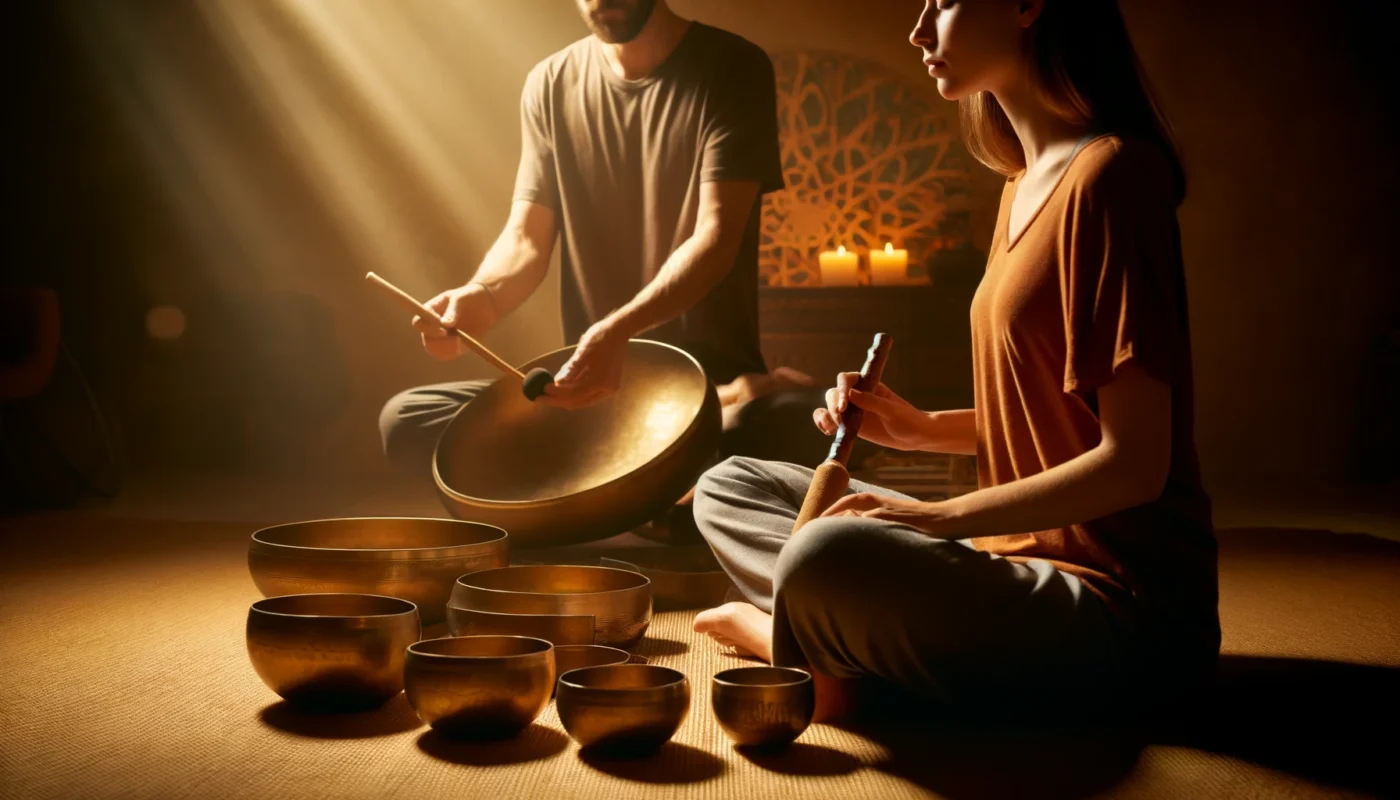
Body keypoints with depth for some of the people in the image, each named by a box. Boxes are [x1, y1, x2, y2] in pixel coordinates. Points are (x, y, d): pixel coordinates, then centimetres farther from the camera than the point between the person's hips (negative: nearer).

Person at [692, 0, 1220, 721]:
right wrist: (922, 428, 5)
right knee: (727, 488, 11)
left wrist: (940, 517, -20)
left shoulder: (1109, 175, -16)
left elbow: (1134, 464, -19)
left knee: (822, 560, -35)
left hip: (1123, 605, -9)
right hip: (1019, 553, 9)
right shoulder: (1025, 182, 13)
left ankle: (781, 629, -2)